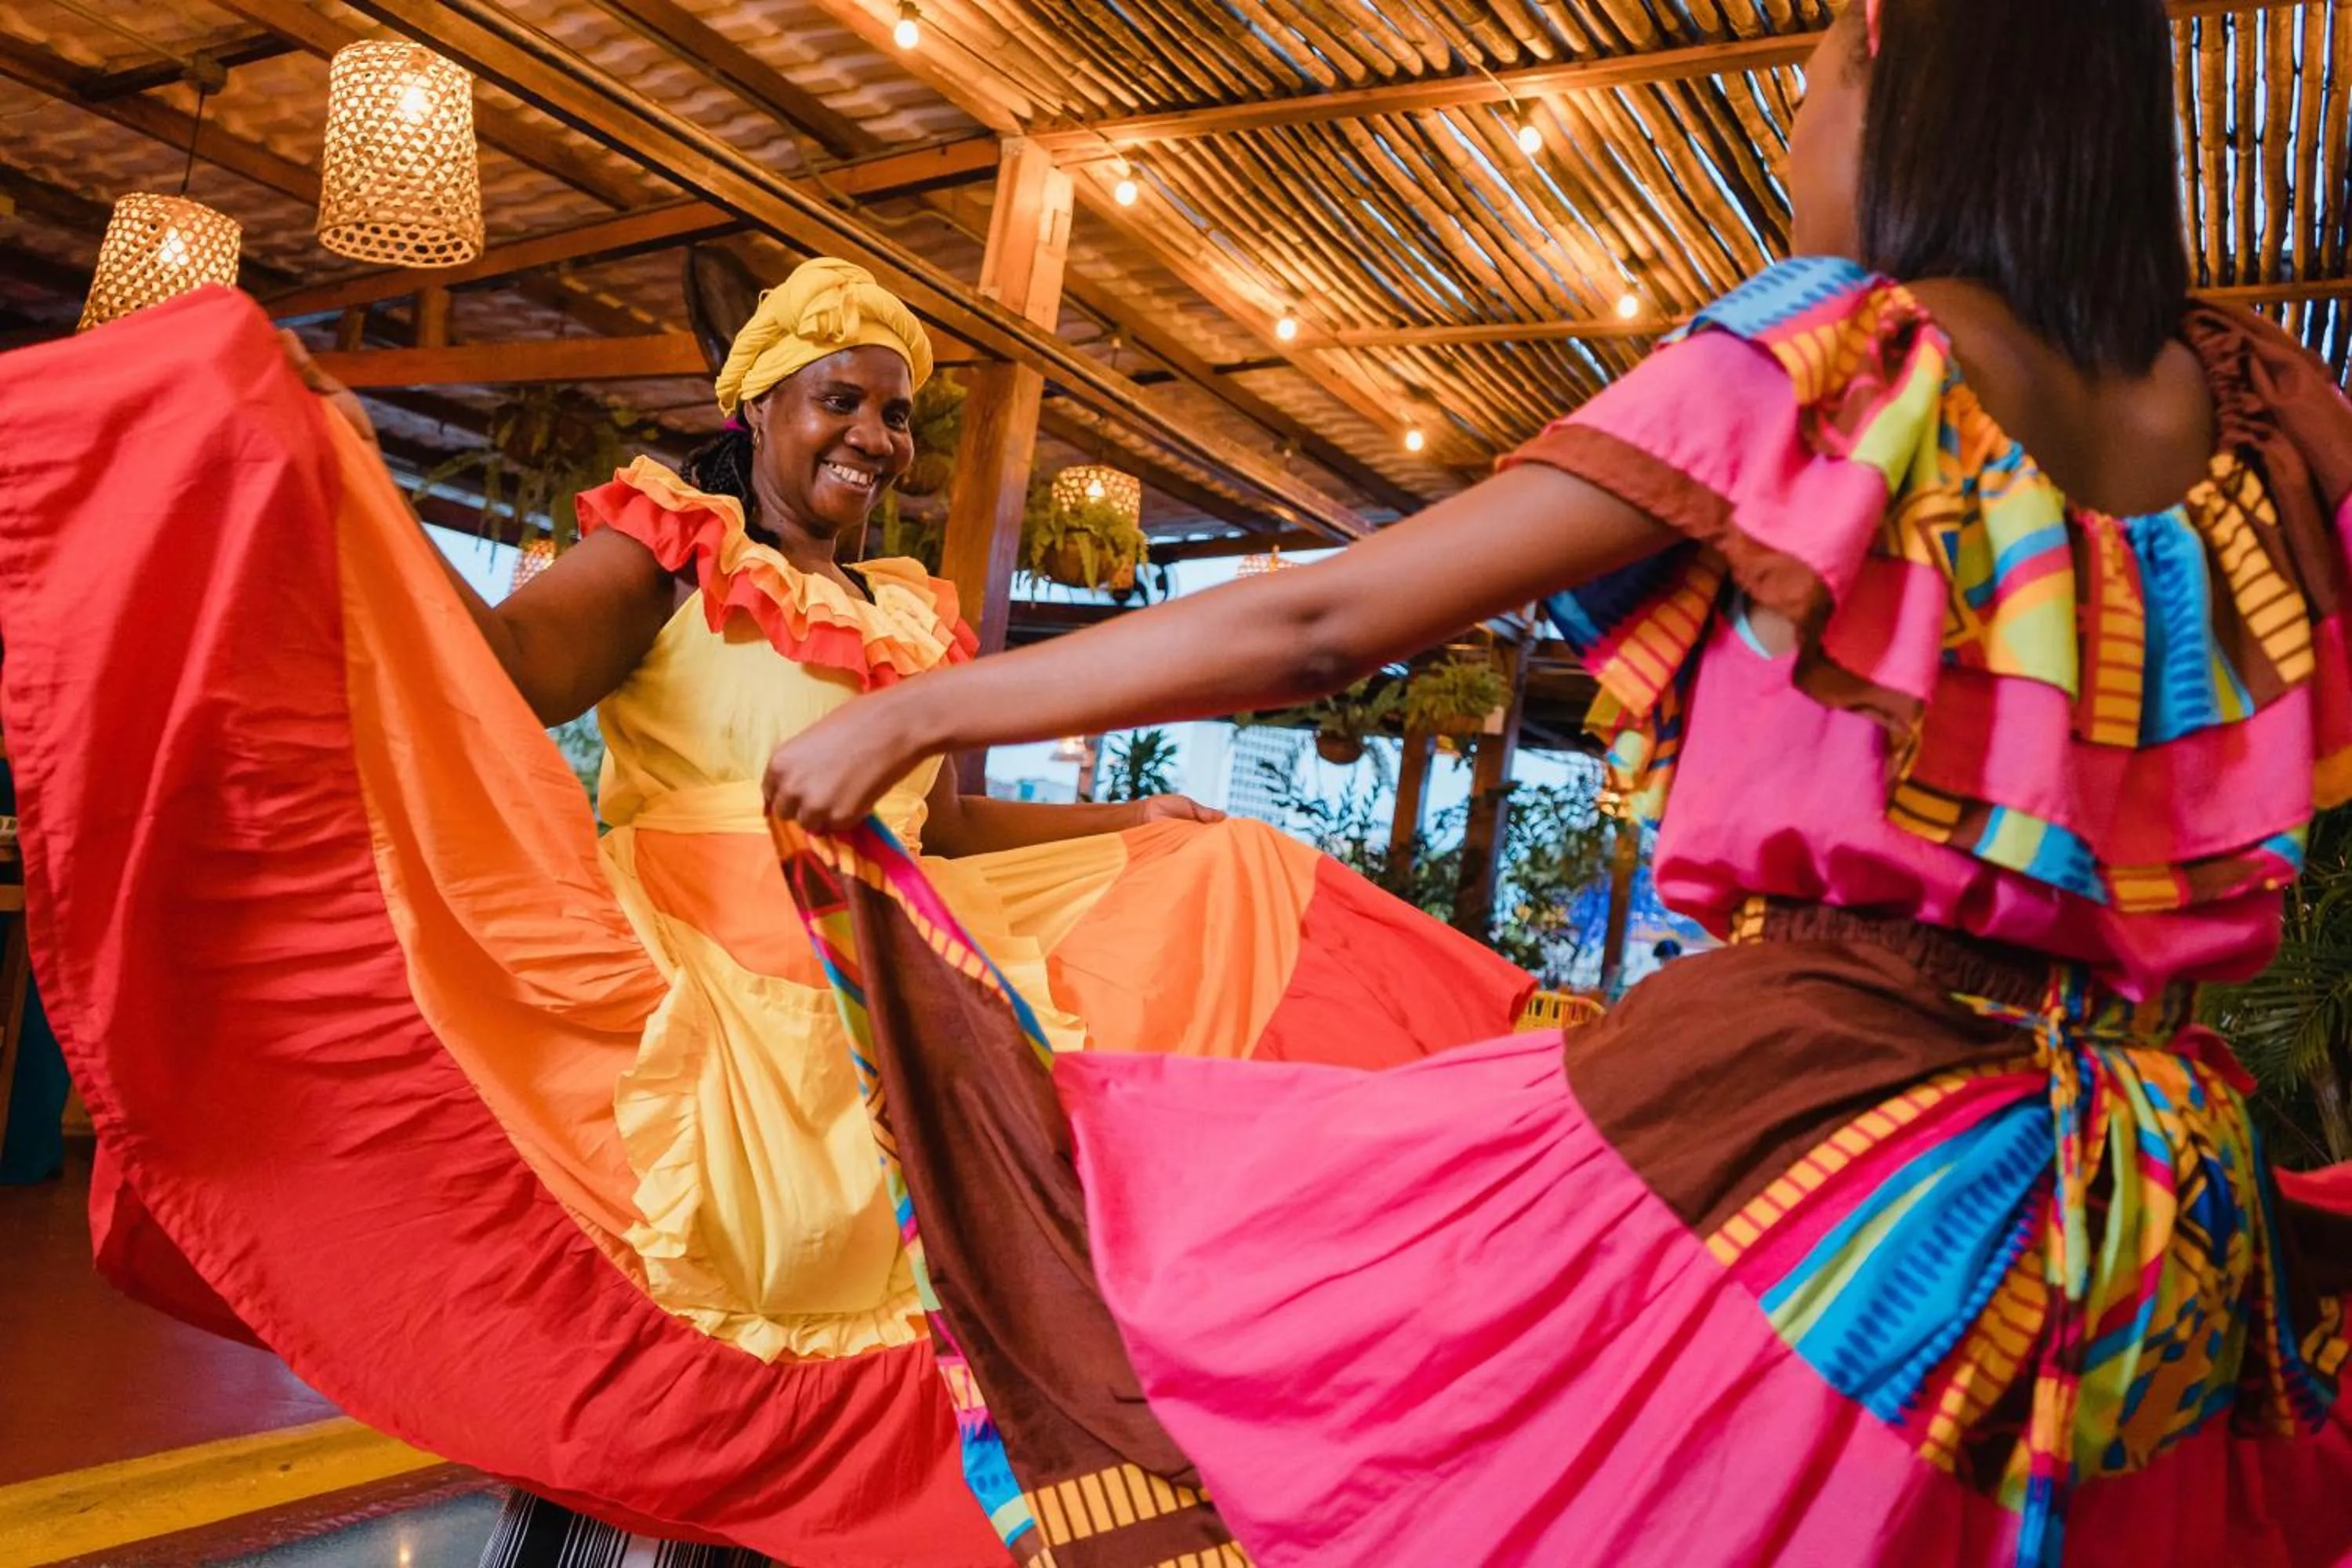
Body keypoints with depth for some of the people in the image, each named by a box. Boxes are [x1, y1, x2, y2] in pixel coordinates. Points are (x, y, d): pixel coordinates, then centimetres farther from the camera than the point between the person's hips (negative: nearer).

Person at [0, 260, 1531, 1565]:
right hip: (704, 983, -6)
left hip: (886, 993, 6)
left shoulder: (916, 612, 18)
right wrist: (346, 478, -27)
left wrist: (1130, 826, 24)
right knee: (710, 1311, -9)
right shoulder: (669, 548, 2)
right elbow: (507, 666, -15)